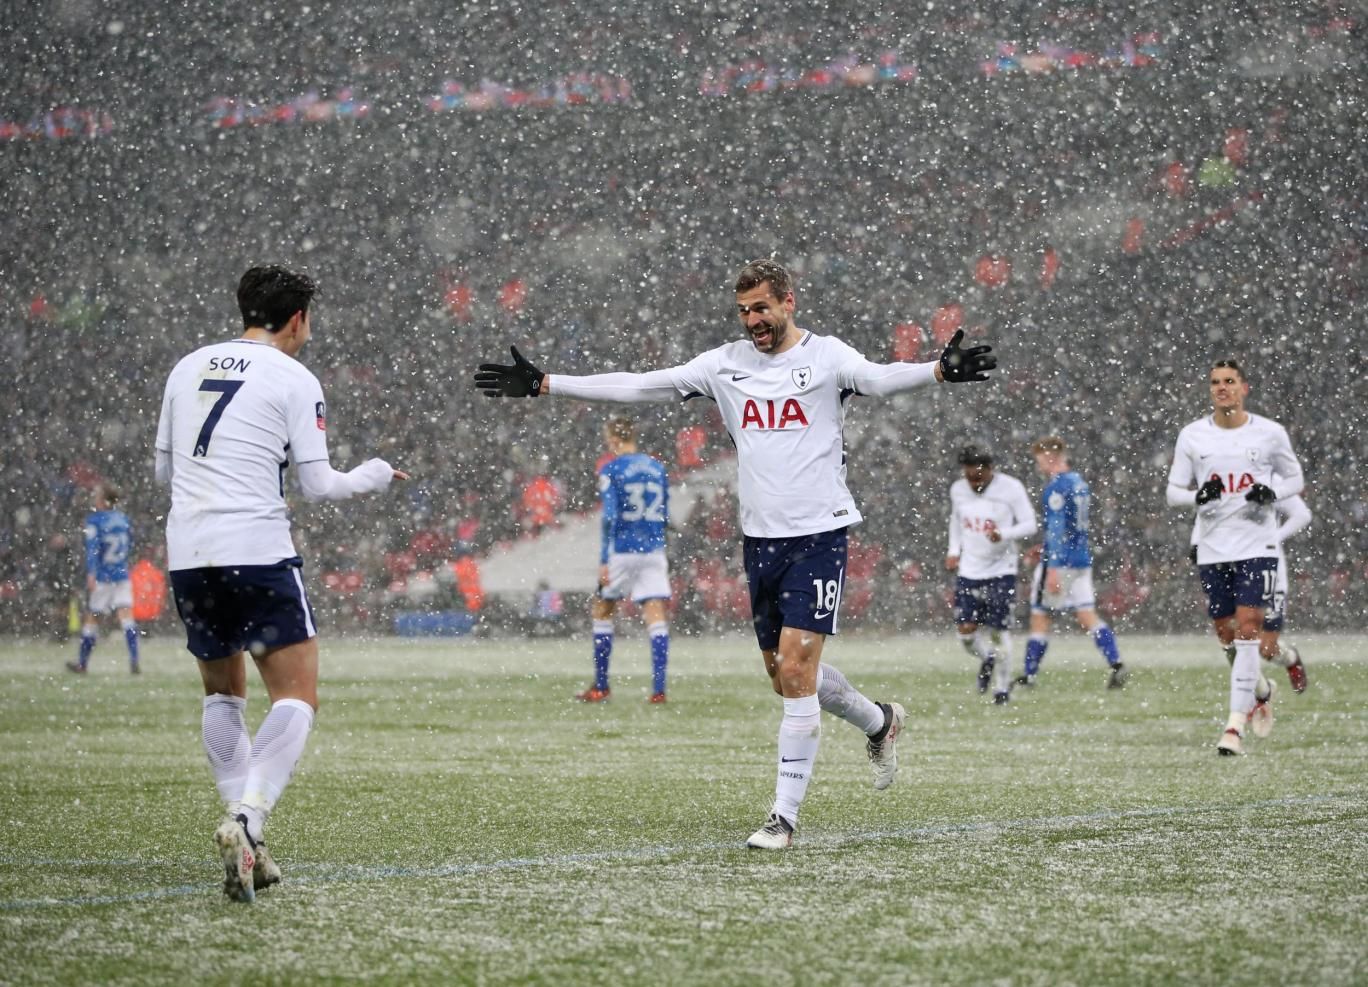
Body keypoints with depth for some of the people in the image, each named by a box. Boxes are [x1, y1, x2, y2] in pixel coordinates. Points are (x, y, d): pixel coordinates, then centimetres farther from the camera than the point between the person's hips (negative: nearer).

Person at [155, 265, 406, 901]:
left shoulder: (188, 368, 14)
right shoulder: (294, 380, -1)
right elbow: (318, 485, -3)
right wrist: (376, 475, 16)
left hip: (187, 555, 6)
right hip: (257, 552, -6)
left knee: (223, 694, 21)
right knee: (296, 699, -2)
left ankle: (244, 836, 15)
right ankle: (247, 821, -24)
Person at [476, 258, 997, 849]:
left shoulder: (824, 356, -5)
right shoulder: (726, 363, 8)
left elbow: (879, 378, -24)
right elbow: (637, 387, 9)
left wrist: (940, 371, -45)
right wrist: (543, 385, 6)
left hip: (818, 533, -6)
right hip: (760, 536, 6)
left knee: (796, 668, -11)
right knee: (785, 674, 13)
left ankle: (785, 816, -5)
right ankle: (879, 721, 41)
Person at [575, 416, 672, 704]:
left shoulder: (611, 469, -6)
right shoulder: (657, 467, 9)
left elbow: (610, 517, -12)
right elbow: (665, 516, 14)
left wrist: (604, 561, -12)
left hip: (622, 551, -3)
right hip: (653, 551, 4)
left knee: (602, 613, 13)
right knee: (656, 618, -3)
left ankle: (601, 687, 17)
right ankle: (659, 689, -12)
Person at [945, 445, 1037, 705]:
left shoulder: (1011, 488, -11)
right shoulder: (958, 490, 3)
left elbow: (1030, 525, -8)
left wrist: (1004, 534, -26)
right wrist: (954, 551, 8)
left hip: (1001, 570, -4)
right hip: (968, 571, 4)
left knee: (999, 631, -3)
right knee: (967, 630, -3)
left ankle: (1003, 686, 12)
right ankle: (987, 659, 29)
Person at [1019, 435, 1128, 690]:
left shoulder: (1055, 488, -14)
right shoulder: (1081, 484, 12)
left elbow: (1057, 530, -19)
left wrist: (1052, 568, -20)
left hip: (1059, 562, -8)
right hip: (1082, 561, 8)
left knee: (1040, 618, 3)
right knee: (1087, 615, 4)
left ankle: (1029, 675, 10)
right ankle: (1116, 664, -11)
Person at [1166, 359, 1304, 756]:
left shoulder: (1270, 433, 0)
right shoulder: (1192, 436, 3)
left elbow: (1295, 478, 11)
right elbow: (1173, 492, 8)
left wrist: (1273, 493, -11)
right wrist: (1197, 496, -15)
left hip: (1257, 546, -3)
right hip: (1212, 548, 3)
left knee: (1247, 630, -13)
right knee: (1226, 634, 9)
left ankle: (1236, 725, -15)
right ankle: (1257, 690, 37)